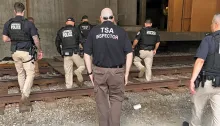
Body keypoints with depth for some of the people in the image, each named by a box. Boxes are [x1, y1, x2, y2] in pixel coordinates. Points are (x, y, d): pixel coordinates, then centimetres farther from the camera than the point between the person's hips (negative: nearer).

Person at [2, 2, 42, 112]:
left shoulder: (8, 23, 0)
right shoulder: (28, 23, -10)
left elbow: (5, 39, 1)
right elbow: (36, 40, -8)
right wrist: (40, 51, 6)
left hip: (15, 52, 5)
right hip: (26, 52, -4)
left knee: (20, 73, 19)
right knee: (30, 74, 0)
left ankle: (24, 95, 31)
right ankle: (24, 98, -13)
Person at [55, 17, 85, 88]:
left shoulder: (60, 31, 11)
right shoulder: (75, 29, 0)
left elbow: (57, 43, 15)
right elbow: (80, 40, 0)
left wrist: (61, 52, 25)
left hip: (66, 54, 3)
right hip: (75, 53, -3)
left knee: (68, 71, 10)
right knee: (82, 65, 12)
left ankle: (68, 85, 9)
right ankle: (78, 71, -18)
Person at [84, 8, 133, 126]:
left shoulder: (94, 31, 0)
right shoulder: (121, 31, -1)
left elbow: (87, 54, 0)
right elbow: (129, 53, -4)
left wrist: (90, 72, 7)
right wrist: (126, 73, 3)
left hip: (99, 71, 1)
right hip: (117, 71, 0)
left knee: (102, 101, 15)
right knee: (116, 99, 16)